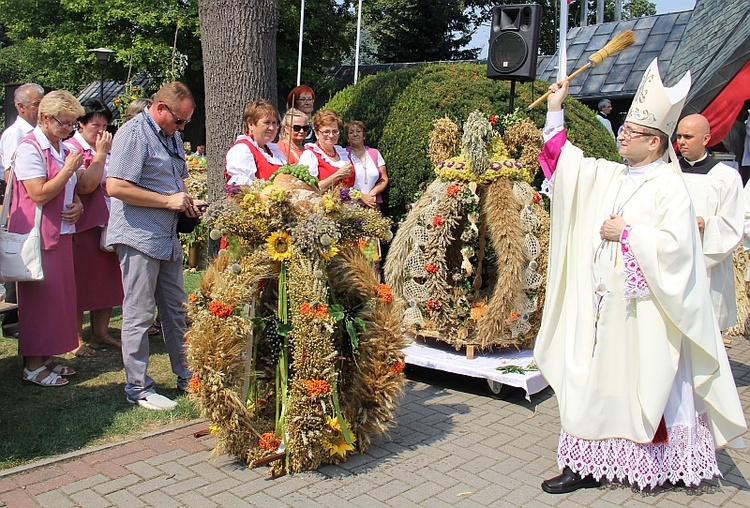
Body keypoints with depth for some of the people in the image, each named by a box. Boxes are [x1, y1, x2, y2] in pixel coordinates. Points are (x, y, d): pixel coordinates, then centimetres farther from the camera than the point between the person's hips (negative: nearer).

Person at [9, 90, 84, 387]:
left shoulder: (62, 149, 16)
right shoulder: (30, 148, -11)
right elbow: (39, 194, -19)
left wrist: (77, 206, 4)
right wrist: (69, 169, -16)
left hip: (60, 232, 8)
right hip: (36, 234, -8)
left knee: (59, 294, 10)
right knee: (38, 296, -4)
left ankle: (46, 356, 20)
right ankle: (33, 365, 5)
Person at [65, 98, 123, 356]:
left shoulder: (105, 148, 15)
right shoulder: (71, 148, -8)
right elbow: (85, 185, -20)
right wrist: (101, 154, -14)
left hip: (107, 223, 7)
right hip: (82, 225, -7)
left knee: (107, 278, 11)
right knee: (80, 281, 0)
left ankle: (101, 332, 23)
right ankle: (76, 339, 11)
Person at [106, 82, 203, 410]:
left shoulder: (172, 136, 16)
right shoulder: (134, 134, -13)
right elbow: (116, 186, -23)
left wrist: (187, 200, 7)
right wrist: (168, 200, -18)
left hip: (168, 238, 9)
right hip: (139, 238, -9)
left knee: (176, 310, 16)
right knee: (139, 315, 0)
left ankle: (186, 375, 28)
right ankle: (138, 388, 11)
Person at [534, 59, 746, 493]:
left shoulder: (670, 187, -10)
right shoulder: (609, 176, 10)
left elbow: (675, 245, -21)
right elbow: (566, 162, 18)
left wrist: (627, 233, -13)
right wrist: (555, 112, 16)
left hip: (641, 312, -7)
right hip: (602, 305, 7)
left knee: (647, 385, 3)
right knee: (595, 381, 9)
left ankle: (663, 465, 20)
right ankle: (588, 463, 18)